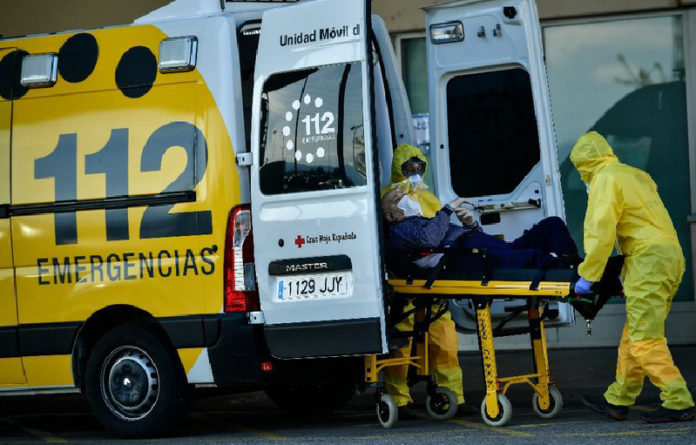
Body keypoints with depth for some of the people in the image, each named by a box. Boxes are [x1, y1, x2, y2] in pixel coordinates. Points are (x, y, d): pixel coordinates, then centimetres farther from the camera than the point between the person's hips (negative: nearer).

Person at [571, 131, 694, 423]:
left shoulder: (606, 180, -5)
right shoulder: (636, 175, 24)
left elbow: (600, 232, -12)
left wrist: (588, 276, -8)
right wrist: (624, 272, 27)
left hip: (649, 258, -10)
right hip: (671, 256, 10)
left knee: (644, 339, -10)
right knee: (633, 335, 13)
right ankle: (618, 401, 18)